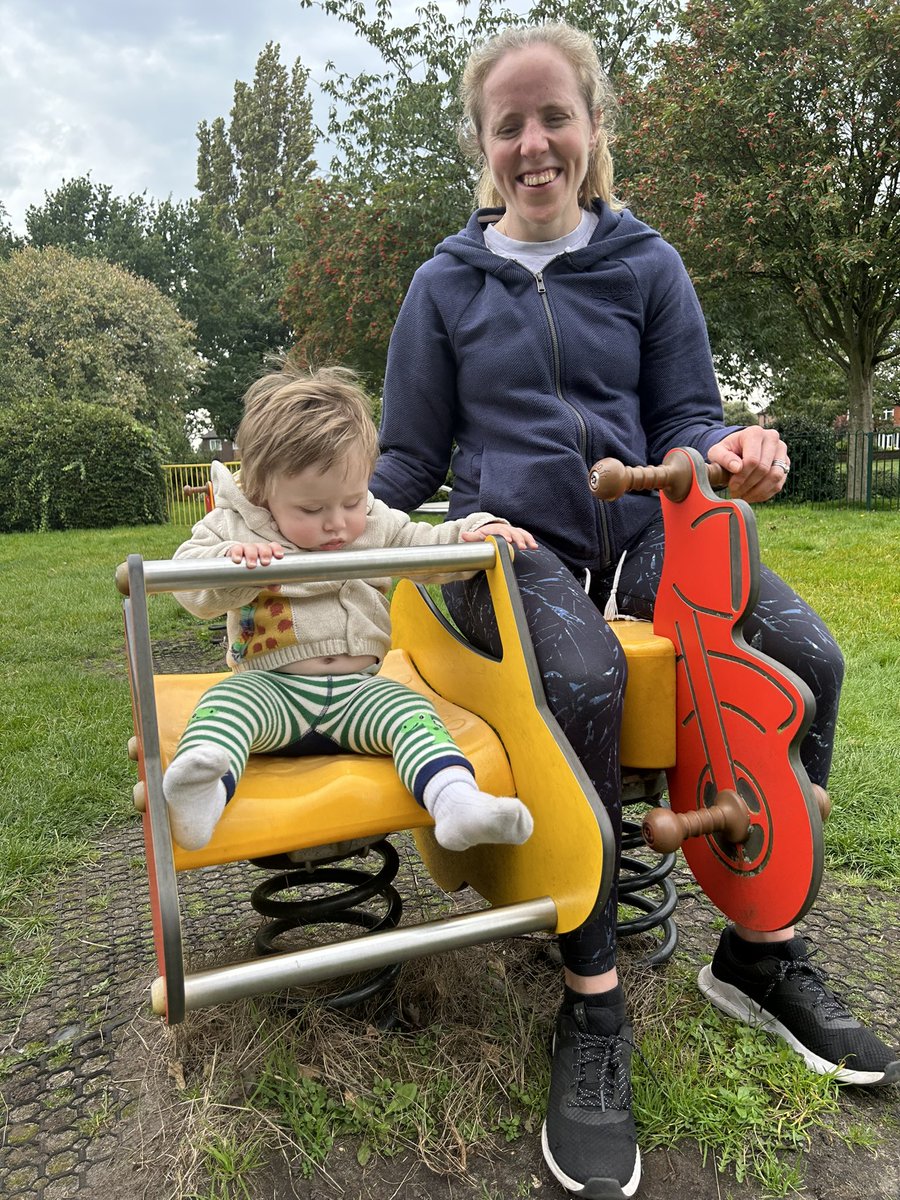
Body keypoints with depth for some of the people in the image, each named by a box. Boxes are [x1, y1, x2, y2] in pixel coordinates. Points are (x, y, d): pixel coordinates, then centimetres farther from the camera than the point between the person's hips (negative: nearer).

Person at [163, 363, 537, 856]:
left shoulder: (378, 525, 10)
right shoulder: (234, 527, 2)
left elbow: (430, 545, 15)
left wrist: (475, 531, -5)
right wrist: (232, 558, -29)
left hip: (358, 690, 2)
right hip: (272, 688, -1)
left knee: (411, 709, -25)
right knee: (226, 701, -31)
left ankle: (456, 800, -46)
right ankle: (202, 794, -56)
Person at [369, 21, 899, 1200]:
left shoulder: (647, 265, 12)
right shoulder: (447, 284, 10)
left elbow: (684, 416, 10)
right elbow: (407, 460, 10)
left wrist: (727, 454, -14)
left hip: (640, 529, 3)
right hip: (509, 540, -2)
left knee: (803, 654, -22)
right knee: (583, 676, -36)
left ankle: (763, 950, -1)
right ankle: (592, 1012, -19)